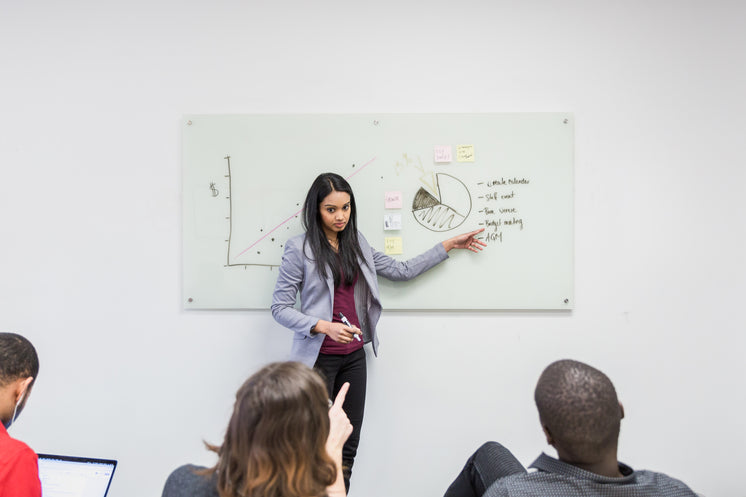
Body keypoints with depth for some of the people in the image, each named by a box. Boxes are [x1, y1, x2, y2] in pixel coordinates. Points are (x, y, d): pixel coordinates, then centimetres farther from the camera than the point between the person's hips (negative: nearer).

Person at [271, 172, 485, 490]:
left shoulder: (356, 244, 11)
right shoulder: (300, 249, -7)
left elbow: (401, 271, 16)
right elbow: (280, 308, -8)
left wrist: (448, 246, 16)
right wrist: (323, 326, -23)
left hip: (354, 356, 6)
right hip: (319, 357, -5)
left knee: (348, 446, 9)